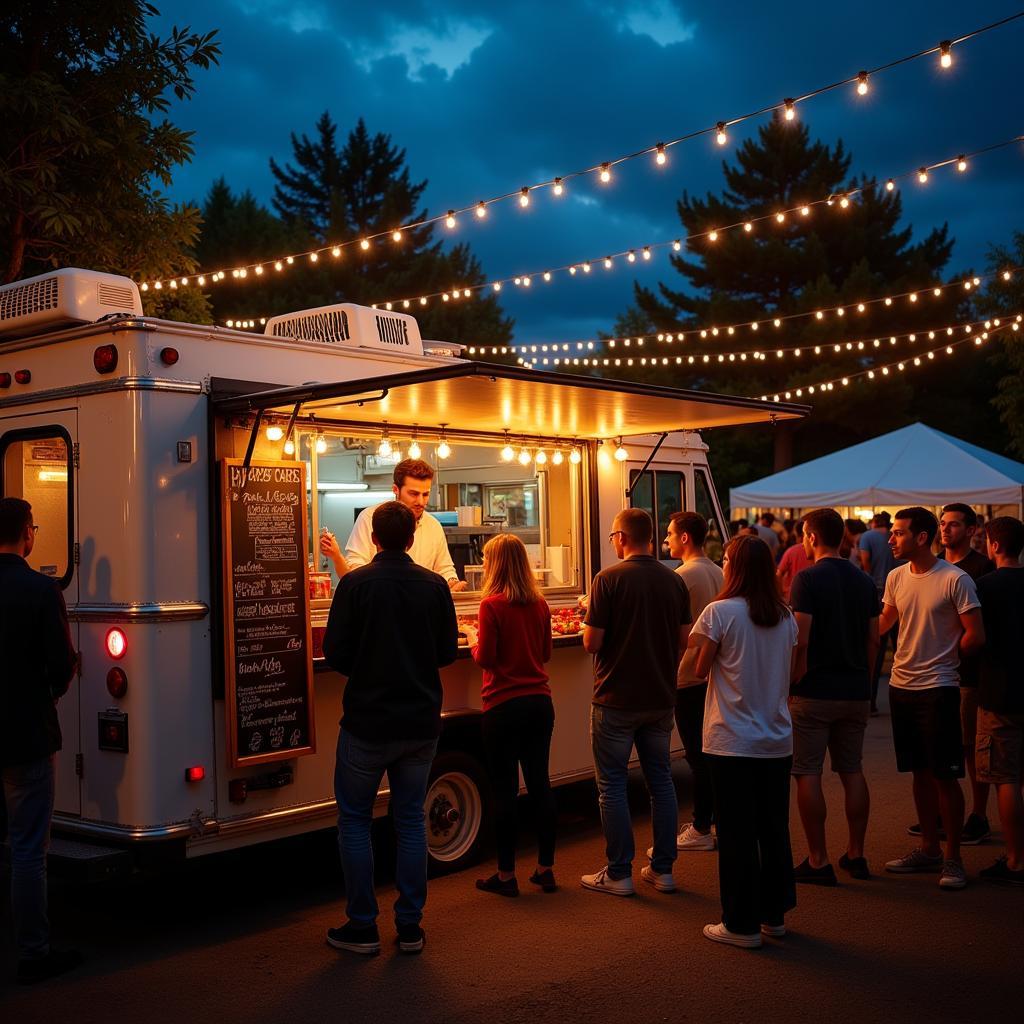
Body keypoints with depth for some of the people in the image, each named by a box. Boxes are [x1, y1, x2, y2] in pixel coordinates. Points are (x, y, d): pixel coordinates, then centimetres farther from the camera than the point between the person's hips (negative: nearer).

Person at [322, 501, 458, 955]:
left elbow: (335, 653, -11)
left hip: (367, 721, -3)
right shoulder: (435, 585, -2)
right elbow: (448, 651, 4)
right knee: (410, 819, 14)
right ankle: (410, 927, 16)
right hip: (421, 722, 3)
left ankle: (362, 927, 11)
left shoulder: (356, 583, -12)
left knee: (354, 820, 10)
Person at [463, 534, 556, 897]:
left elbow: (485, 659, -11)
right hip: (539, 701, 5)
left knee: (504, 788, 3)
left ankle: (506, 875, 10)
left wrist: (474, 639, 8)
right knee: (539, 782, 11)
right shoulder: (539, 604, 5)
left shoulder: (492, 605, -12)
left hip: (504, 707, -5)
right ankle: (545, 868, 18)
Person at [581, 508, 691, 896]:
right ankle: (662, 868, 19)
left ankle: (618, 874, 9)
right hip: (660, 698, 5)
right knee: (660, 780, 14)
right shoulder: (674, 581, 2)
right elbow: (683, 640, 8)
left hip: (616, 699, -5)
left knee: (612, 785, 5)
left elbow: (592, 643, -14)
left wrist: (589, 618, 6)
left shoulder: (609, 579, -14)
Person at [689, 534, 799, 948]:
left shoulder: (720, 612, -12)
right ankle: (774, 914, 25)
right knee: (774, 829, 15)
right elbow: (789, 674, 12)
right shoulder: (785, 616, 5)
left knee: (737, 835, 2)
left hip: (733, 742, -5)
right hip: (777, 739, 6)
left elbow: (699, 668, -7)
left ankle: (742, 924, 9)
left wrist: (701, 641, 8)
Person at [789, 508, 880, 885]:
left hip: (814, 692, -6)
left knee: (808, 774, 1)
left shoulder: (808, 578, -11)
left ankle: (818, 861, 3)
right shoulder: (864, 581, 9)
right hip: (855, 693, 7)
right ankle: (855, 855, 20)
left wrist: (791, 682, -6)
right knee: (852, 771, 14)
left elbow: (800, 640, -16)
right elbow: (873, 640, 12)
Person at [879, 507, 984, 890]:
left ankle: (953, 858, 10)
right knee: (921, 772, 14)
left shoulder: (955, 580, -13)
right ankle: (929, 849, 25)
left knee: (945, 775, -1)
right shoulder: (896, 577, 5)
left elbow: (975, 636, -10)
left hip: (938, 689, -6)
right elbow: (883, 624, 16)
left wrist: (943, 660, 0)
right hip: (901, 686, 6)